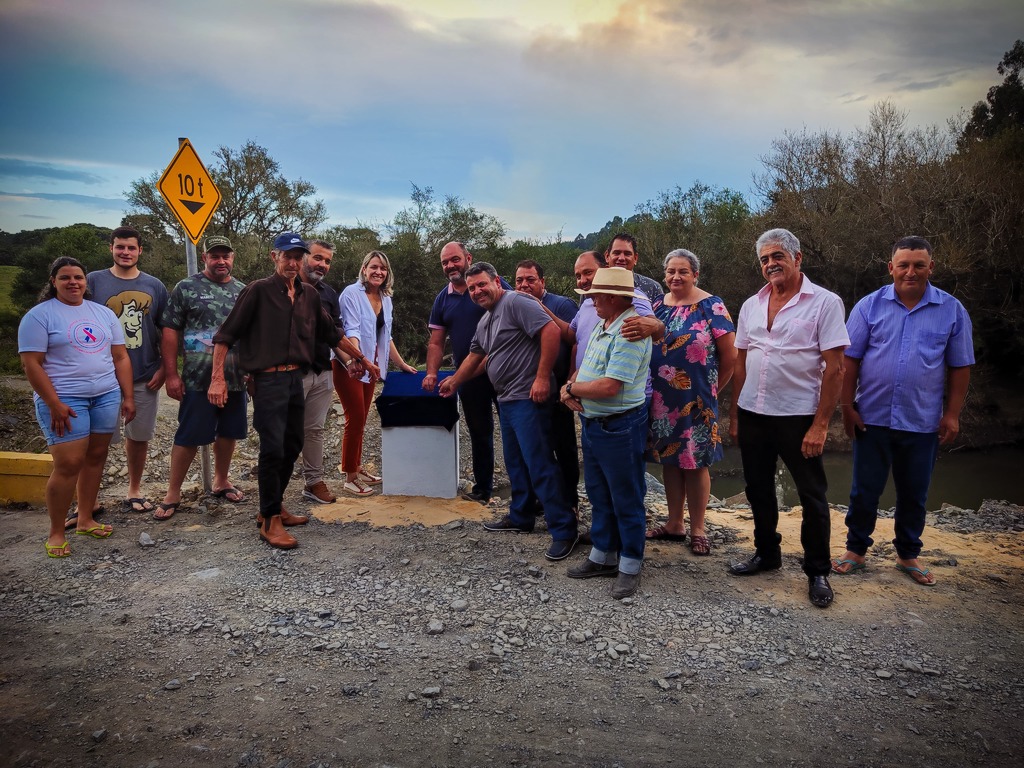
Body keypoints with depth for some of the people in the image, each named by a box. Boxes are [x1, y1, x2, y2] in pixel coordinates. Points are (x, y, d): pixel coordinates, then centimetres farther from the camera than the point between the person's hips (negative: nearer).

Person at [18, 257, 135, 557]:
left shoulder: (103, 313, 12)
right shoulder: (39, 315, -3)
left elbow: (120, 358, 12)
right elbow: (31, 364, -9)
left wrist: (128, 397, 6)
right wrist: (54, 404, -15)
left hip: (106, 396, 5)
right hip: (64, 400, -5)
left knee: (95, 457, 8)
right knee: (69, 464, -9)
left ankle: (85, 519, 22)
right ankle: (56, 533, 5)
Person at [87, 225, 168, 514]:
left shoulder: (154, 286, 6)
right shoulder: (94, 281, 0)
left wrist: (163, 368, 0)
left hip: (145, 378, 2)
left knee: (139, 436, 11)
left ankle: (135, 490, 27)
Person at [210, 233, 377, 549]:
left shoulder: (309, 295, 12)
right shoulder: (258, 291, -5)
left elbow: (332, 335, 22)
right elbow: (225, 335, -6)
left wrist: (362, 358, 23)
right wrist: (218, 378, -13)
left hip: (295, 379, 6)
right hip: (269, 379, -6)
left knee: (292, 446, 12)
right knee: (273, 449, -6)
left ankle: (274, 508, 28)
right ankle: (270, 521, 4)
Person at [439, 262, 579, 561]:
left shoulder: (515, 302, -12)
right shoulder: (485, 321, 18)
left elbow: (551, 330, -22)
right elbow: (476, 356, 33)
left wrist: (542, 377, -24)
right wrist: (455, 381, 42)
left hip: (527, 398, -10)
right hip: (507, 400, 10)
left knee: (539, 464, -9)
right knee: (515, 463, 18)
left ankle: (563, 530, -1)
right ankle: (520, 517, 32)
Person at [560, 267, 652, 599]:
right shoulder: (602, 326, 10)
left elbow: (609, 387, -27)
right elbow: (585, 368, 16)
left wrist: (571, 388, -11)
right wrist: (570, 387, -6)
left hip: (620, 428, -10)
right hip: (592, 423, 10)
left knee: (626, 500, 5)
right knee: (599, 495, 19)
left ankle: (630, 566, 19)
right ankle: (602, 556, 32)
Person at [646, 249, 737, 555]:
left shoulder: (711, 306, -7)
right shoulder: (658, 305, 8)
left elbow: (729, 355, -6)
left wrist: (712, 389, 2)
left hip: (695, 399, -5)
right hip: (661, 399, 5)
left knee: (695, 462, 3)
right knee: (669, 458, 12)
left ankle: (698, 530, 17)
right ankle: (674, 524, 25)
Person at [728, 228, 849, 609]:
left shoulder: (825, 302, -8)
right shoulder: (751, 306, 8)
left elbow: (834, 368, -12)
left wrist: (820, 425, -16)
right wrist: (734, 414, 8)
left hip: (798, 417, -5)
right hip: (752, 415, 5)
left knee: (812, 496, 6)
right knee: (758, 490, 16)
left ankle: (818, 572, 22)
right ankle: (766, 553, 34)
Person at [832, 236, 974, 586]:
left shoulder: (952, 310, 0)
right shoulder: (870, 305, -3)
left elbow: (960, 367, 3)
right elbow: (850, 359, -2)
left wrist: (952, 414, -2)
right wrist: (847, 406, -6)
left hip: (923, 423, 1)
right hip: (872, 418, -1)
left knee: (914, 494, 13)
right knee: (864, 491, 8)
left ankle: (908, 555, 30)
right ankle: (856, 550, 24)